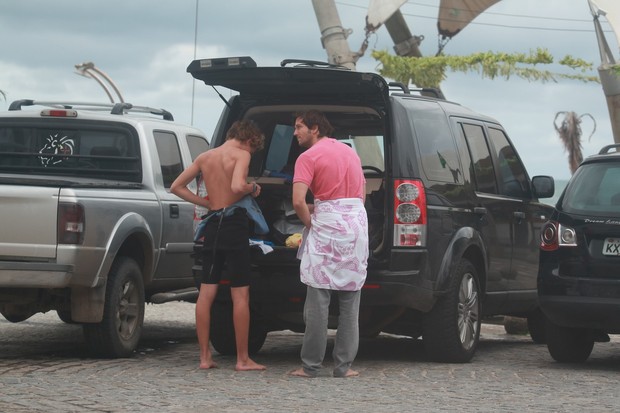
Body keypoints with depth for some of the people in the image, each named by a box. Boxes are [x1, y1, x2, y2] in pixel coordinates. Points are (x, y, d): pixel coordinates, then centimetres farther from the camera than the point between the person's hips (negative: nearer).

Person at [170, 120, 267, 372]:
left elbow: (176, 187, 15)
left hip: (212, 224, 6)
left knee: (206, 292, 7)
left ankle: (205, 356, 7)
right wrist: (253, 188, -3)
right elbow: (237, 186, -24)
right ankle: (243, 359, -1)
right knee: (240, 294, -2)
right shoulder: (241, 155, -6)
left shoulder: (205, 157, 13)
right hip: (235, 224, -6)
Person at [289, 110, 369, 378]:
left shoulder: (308, 157, -6)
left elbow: (298, 201, -17)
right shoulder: (350, 152, 16)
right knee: (350, 302, 7)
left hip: (326, 225, -6)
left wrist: (310, 223, 0)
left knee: (318, 301, -2)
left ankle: (311, 366, -1)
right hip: (356, 224, 6)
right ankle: (344, 366, 7)